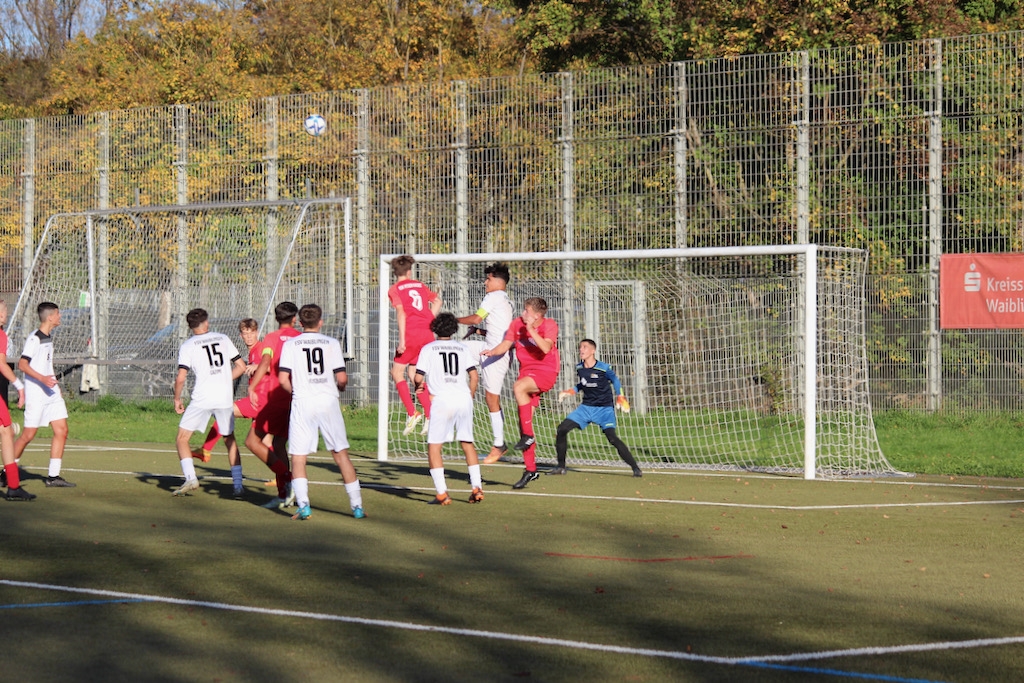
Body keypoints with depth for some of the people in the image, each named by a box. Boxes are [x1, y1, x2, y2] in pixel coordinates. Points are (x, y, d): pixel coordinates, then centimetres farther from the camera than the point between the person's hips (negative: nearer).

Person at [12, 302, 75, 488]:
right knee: (29, 435, -5)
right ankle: (7, 471, 10)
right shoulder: (34, 339, -13)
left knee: (61, 430, 0)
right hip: (36, 394, -8)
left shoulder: (49, 337, 14)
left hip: (51, 393, 8)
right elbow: (22, 364, -20)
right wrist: (42, 378, -28)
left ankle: (53, 476, 3)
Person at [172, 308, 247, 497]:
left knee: (182, 440, 8)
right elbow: (241, 367, 10)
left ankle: (190, 478, -11)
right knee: (230, 440, 18)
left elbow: (180, 378, -8)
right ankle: (238, 486, 12)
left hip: (202, 398, -3)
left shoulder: (187, 346, 1)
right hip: (226, 398, 3)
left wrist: (177, 399, 7)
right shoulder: (223, 339, 10)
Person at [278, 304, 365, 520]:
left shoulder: (290, 344, 3)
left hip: (302, 402, -1)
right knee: (341, 453, 8)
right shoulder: (332, 343, 5)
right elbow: (341, 378, -1)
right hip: (328, 401, 1)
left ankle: (303, 505, -13)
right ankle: (357, 506, 7)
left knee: (298, 457, 3)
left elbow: (283, 379, -4)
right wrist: (340, 387, 22)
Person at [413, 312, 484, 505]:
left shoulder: (428, 349, 7)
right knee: (467, 443, 17)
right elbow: (474, 375, 8)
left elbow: (418, 378, 1)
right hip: (464, 397, 4)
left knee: (434, 446, 1)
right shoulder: (462, 348, 15)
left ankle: (442, 493, -9)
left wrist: (419, 385, 23)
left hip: (443, 399, -4)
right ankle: (477, 487, 9)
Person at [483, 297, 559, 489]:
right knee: (523, 421, 2)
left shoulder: (549, 325, -12)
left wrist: (530, 329, -28)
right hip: (527, 371, 6)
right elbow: (506, 344, 1)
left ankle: (528, 436, -23)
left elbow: (546, 348, -27)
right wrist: (492, 351, -19)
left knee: (518, 387, -35)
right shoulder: (517, 323, 2)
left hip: (546, 372, -6)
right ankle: (531, 469, 10)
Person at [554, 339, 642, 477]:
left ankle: (635, 468, -15)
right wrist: (570, 392, 7)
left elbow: (615, 380, 4)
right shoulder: (579, 368, 0)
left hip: (604, 409, -5)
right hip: (586, 407, 5)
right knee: (562, 429, -6)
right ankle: (561, 467, 9)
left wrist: (620, 397, -3)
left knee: (612, 437, -23)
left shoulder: (603, 368, -14)